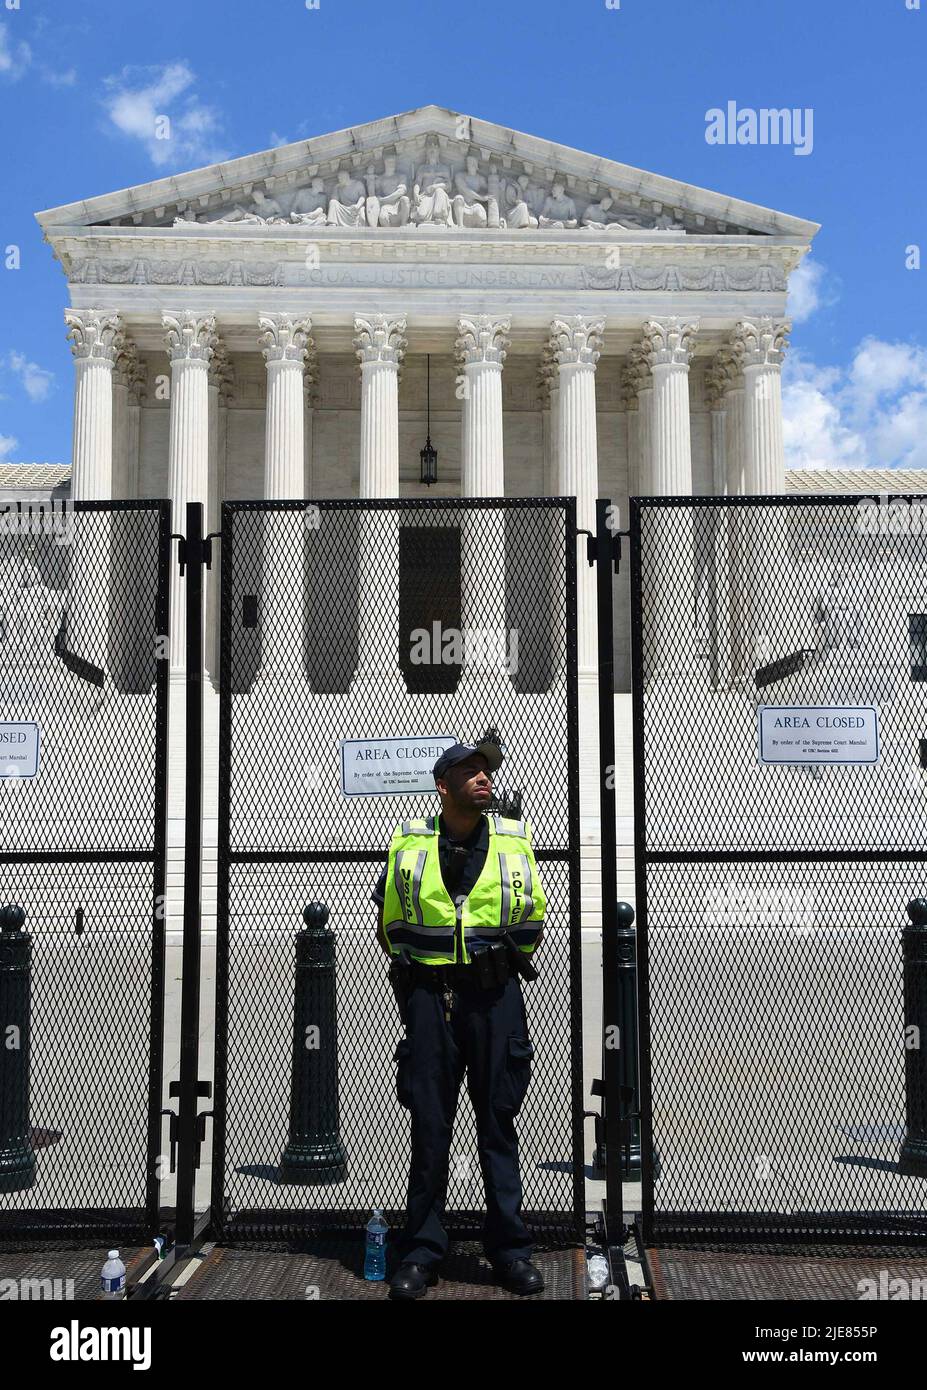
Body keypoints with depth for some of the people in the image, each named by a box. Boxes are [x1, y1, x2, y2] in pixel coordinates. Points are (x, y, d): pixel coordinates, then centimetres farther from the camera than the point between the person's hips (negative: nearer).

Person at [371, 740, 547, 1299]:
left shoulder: (515, 838, 3)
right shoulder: (409, 842, 1)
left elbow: (532, 920, 15)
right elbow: (389, 921, 14)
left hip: (495, 995, 1)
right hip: (430, 995, 0)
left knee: (499, 1121, 7)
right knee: (430, 1123, 4)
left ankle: (510, 1248, 17)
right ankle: (422, 1250, 15)